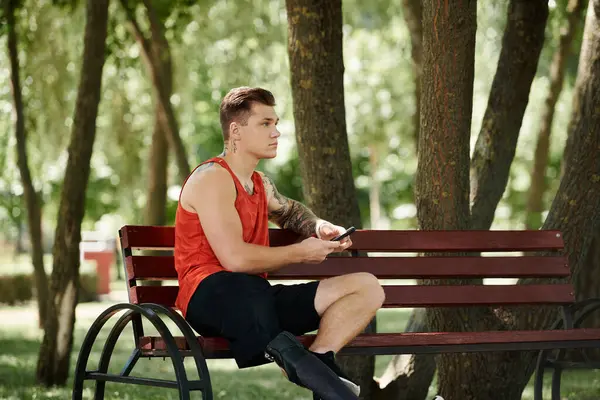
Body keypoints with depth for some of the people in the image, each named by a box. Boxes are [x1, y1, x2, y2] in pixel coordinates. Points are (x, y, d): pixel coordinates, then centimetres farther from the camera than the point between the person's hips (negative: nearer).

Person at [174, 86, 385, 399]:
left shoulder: (260, 184, 21)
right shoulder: (212, 178, -8)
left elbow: (291, 211, 45)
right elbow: (234, 259, -20)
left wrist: (320, 227, 20)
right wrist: (300, 253, -6)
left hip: (257, 301, 10)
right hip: (211, 296, -10)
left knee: (367, 288, 0)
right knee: (243, 286, -47)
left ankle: (316, 360, -28)